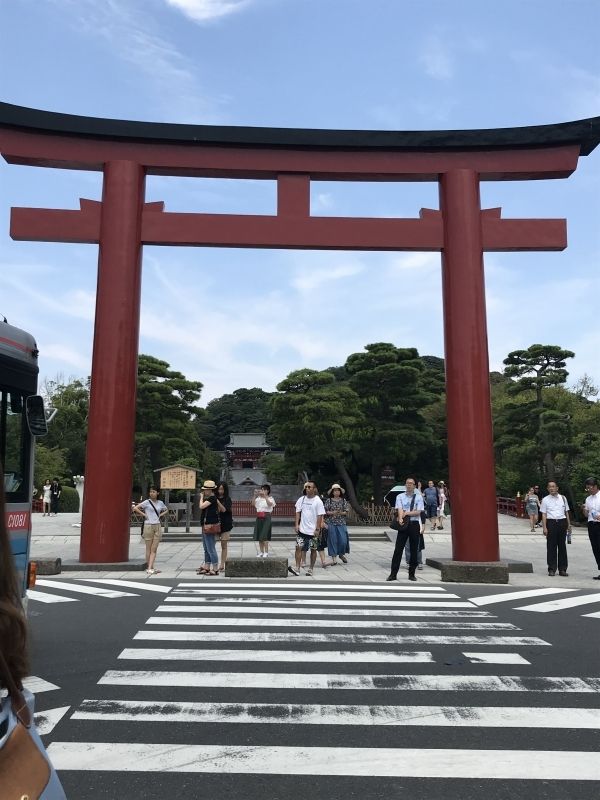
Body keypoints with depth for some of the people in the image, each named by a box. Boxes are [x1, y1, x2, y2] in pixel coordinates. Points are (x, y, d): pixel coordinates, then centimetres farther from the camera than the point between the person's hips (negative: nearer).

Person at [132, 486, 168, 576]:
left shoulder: (160, 503, 9)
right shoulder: (147, 502, -3)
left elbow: (166, 510, 26)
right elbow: (135, 508, -9)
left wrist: (161, 514, 8)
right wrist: (144, 514, -9)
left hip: (157, 526, 3)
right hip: (148, 526, -3)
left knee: (154, 549, -3)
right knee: (148, 549, 3)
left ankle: (150, 569, -4)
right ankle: (151, 568, 10)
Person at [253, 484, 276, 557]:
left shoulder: (270, 498, 0)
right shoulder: (259, 499, 10)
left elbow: (270, 504, -22)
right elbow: (253, 504, -7)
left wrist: (265, 496, -27)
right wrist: (256, 496, -17)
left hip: (266, 518, -5)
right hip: (259, 518, 5)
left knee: (264, 536, -10)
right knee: (259, 536, 7)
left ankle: (266, 552, -5)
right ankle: (261, 552, 17)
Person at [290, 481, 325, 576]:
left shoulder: (318, 501, -8)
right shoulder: (301, 499, 4)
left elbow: (320, 516, -9)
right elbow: (298, 512, 8)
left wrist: (317, 529, -13)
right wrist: (296, 524, -2)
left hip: (313, 531, -3)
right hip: (302, 529, 3)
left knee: (313, 550, 7)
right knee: (298, 547, -4)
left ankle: (311, 569, 18)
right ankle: (297, 568, -3)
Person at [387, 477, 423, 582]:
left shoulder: (419, 497, 5)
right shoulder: (400, 496, 5)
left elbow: (418, 512, -5)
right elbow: (399, 510, -9)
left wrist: (406, 513, -13)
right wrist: (400, 518, -28)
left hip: (414, 524, 1)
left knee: (414, 550, 6)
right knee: (398, 549, -2)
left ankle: (412, 573, 17)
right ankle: (393, 573, 1)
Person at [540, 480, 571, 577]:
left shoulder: (563, 498, 9)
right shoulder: (545, 500, 3)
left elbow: (566, 512, 14)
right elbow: (544, 514, 0)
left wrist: (569, 525, 11)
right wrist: (544, 527, -7)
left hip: (562, 522, 2)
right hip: (551, 523, -2)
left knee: (562, 546, 6)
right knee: (551, 546, 1)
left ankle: (562, 569, 14)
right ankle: (552, 569, 8)